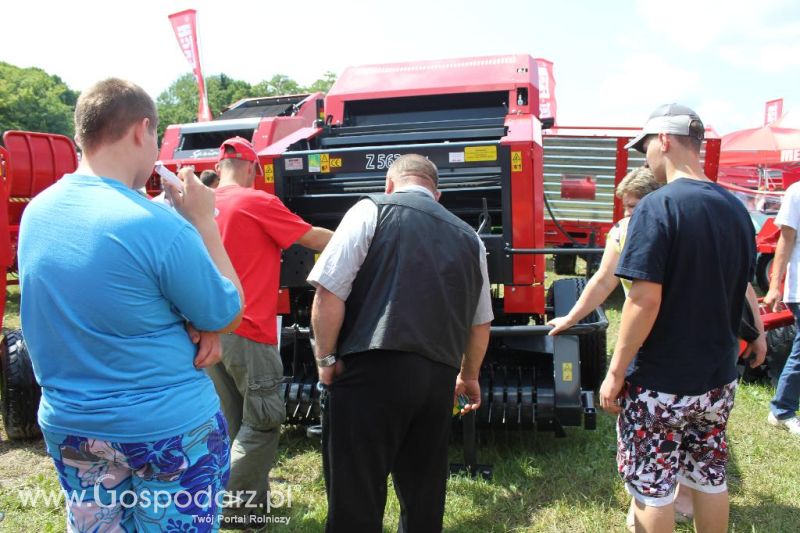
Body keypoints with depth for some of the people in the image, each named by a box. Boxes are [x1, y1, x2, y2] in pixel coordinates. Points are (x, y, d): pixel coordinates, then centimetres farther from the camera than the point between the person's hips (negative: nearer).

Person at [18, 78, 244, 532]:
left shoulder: (36, 213, -3)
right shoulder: (158, 225, -25)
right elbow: (228, 314, -12)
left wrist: (187, 326, -5)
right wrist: (203, 221, -7)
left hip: (69, 427, 6)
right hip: (170, 429, -6)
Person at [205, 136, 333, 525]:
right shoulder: (258, 202, -9)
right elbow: (315, 239, -2)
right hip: (247, 329, -8)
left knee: (233, 421, 15)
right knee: (264, 420, 3)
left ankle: (252, 494, 25)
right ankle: (234, 504, 6)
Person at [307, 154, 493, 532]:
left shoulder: (371, 211, 1)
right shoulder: (468, 236, 16)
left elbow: (329, 294, -9)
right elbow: (480, 323, 24)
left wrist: (325, 359, 4)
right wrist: (468, 376, 38)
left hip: (373, 372, -5)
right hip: (437, 377, 5)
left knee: (356, 500, 5)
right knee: (424, 497, 20)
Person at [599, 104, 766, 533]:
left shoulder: (657, 206, -18)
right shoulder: (735, 208, 5)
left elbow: (645, 299, -23)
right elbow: (741, 288, 12)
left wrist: (616, 371, -16)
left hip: (661, 384, -7)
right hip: (718, 379, 7)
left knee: (651, 488, 8)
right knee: (710, 478, 21)